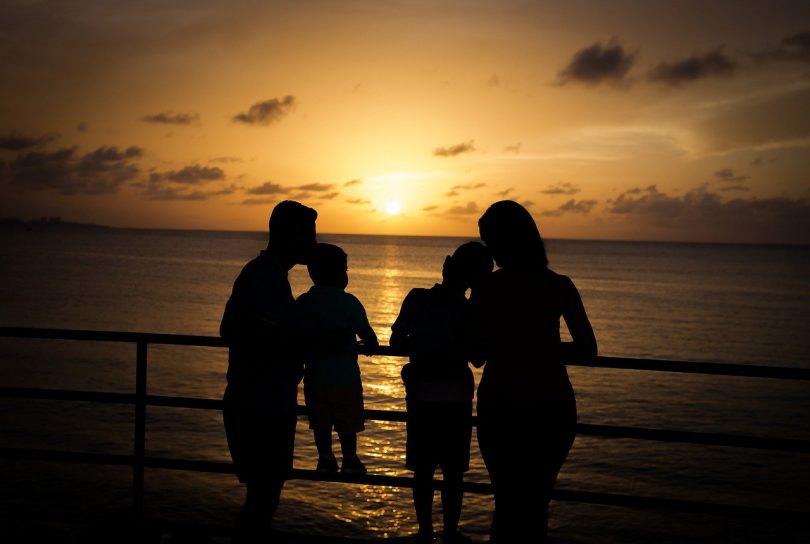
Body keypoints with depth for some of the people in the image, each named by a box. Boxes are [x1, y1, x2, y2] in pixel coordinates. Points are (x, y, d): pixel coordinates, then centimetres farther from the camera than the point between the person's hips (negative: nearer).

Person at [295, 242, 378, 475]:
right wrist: (371, 345, 13)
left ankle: (325, 460, 19)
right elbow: (367, 334, -8)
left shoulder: (302, 303, 0)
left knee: (320, 423, 14)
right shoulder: (349, 302, -9)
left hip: (315, 376, 3)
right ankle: (349, 461, 17)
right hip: (345, 375, -3)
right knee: (347, 424, 10)